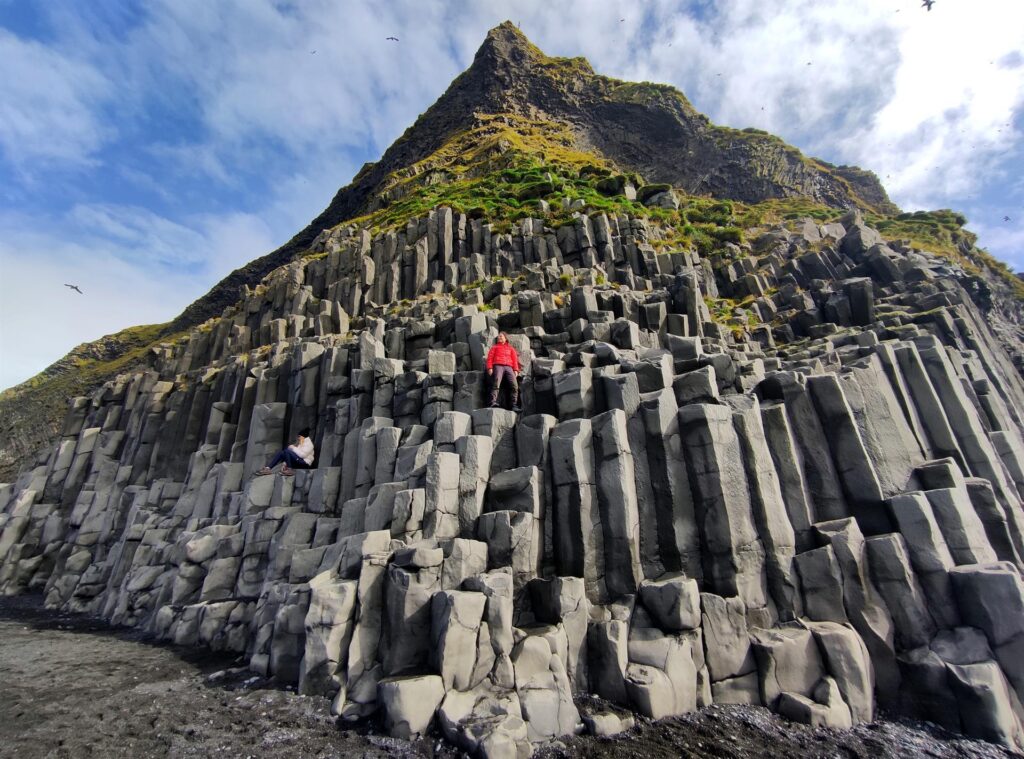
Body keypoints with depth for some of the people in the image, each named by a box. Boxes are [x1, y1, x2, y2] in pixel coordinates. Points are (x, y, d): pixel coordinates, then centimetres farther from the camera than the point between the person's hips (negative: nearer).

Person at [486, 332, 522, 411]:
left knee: (515, 385, -17)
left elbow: (515, 359, 18)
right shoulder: (494, 347, 25)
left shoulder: (511, 348, 28)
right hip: (498, 366, -2)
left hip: (509, 367, 2)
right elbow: (490, 358, 14)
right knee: (496, 384, -25)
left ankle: (514, 405, -18)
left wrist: (516, 370, 2)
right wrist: (490, 368, -3)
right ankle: (493, 403, -36)